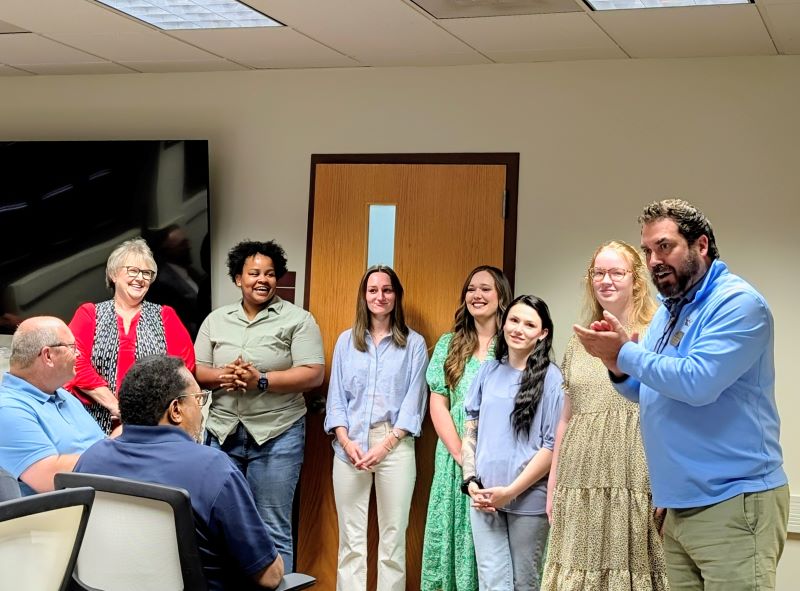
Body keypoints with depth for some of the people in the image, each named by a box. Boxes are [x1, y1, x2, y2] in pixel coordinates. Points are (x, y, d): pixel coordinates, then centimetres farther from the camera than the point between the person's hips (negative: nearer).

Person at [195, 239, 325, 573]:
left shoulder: (298, 320, -1)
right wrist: (221, 376, -13)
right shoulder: (216, 320, 12)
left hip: (276, 435, -3)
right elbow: (196, 371, 9)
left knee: (273, 529, 1)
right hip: (222, 433, 4)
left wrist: (261, 380, -18)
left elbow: (313, 374, -9)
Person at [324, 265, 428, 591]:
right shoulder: (346, 341, 12)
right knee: (351, 538, 3)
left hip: (395, 445, -2)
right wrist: (346, 441, -7)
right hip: (350, 446, 2)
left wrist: (385, 444, -10)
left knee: (393, 537, 0)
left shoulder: (414, 343, 5)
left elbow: (413, 401, 0)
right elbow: (336, 397, 8)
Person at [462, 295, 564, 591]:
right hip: (485, 497, 3)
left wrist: (511, 491, -12)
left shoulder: (551, 378, -5)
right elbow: (471, 430, 12)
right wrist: (471, 481, -2)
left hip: (528, 499, -3)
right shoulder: (489, 370, 7)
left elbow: (554, 445, -8)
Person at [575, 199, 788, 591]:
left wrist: (626, 352, -14)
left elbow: (698, 383, -26)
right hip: (680, 505, 9)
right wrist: (616, 365, -2)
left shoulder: (738, 303, -13)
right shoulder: (667, 312, 15)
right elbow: (644, 392, 20)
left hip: (733, 503, -9)